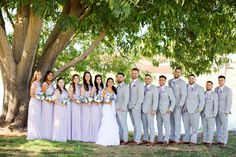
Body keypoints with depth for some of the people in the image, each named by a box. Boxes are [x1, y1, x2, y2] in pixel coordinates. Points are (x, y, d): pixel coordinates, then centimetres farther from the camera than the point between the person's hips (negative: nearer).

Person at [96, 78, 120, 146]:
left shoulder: (114, 90, 14)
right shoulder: (105, 90, 0)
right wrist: (107, 102, -16)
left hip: (113, 109, 5)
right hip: (106, 109, -5)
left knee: (113, 124, 0)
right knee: (107, 123, -11)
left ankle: (112, 141, 6)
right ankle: (105, 141, -7)